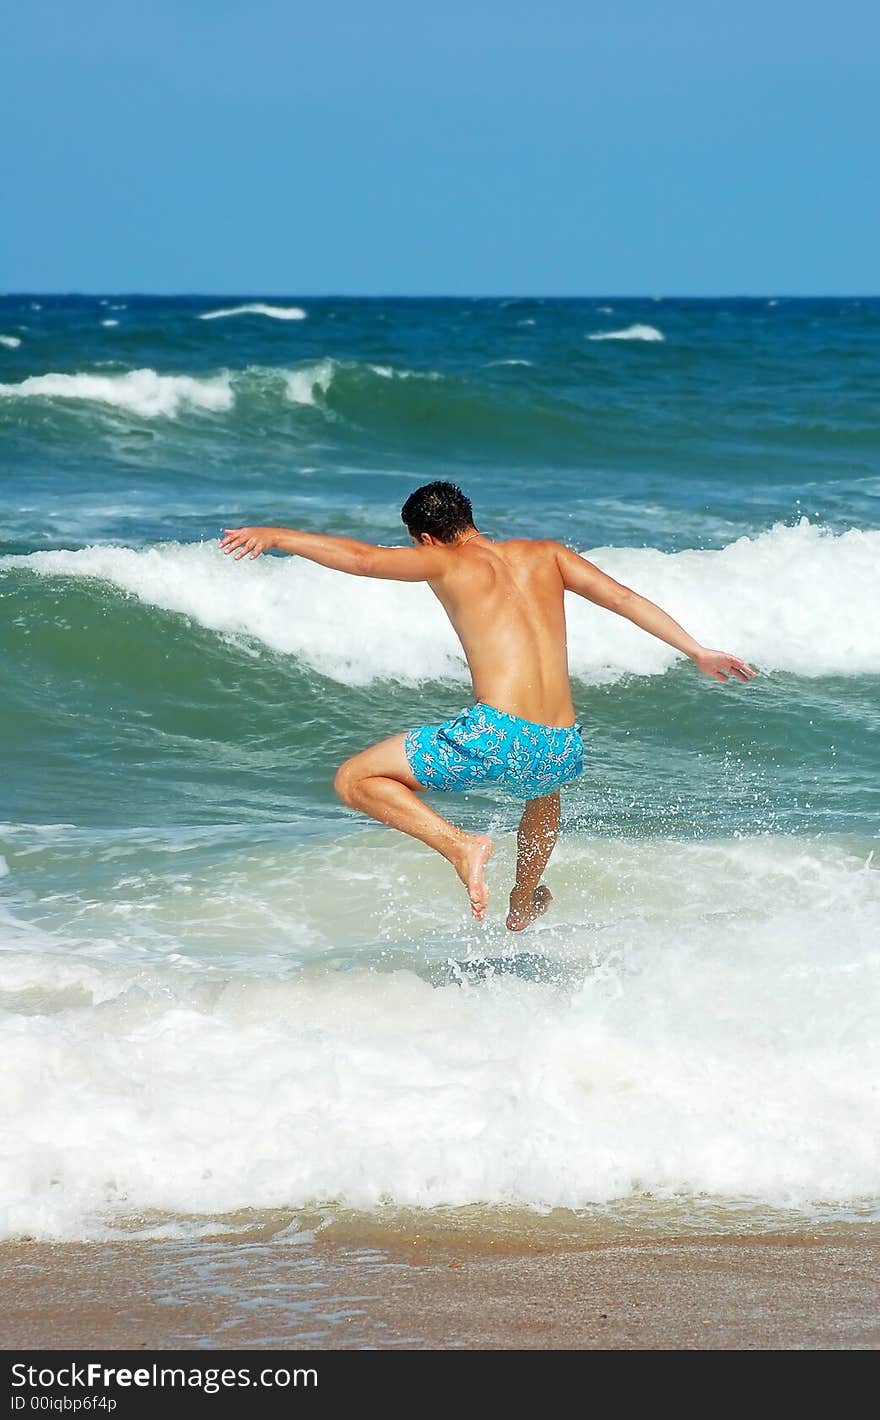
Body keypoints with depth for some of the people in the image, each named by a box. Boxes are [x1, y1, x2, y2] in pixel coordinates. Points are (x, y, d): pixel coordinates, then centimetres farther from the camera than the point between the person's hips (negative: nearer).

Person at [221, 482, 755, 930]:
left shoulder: (445, 561, 4)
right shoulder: (544, 553, 17)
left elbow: (361, 558, -9)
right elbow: (625, 598, 12)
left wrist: (277, 536, 1)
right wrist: (698, 651, 14)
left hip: (496, 735, -6)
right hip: (563, 750, 6)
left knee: (355, 780, 8)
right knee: (544, 792, 44)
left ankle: (460, 845, -10)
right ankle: (521, 912, 59)